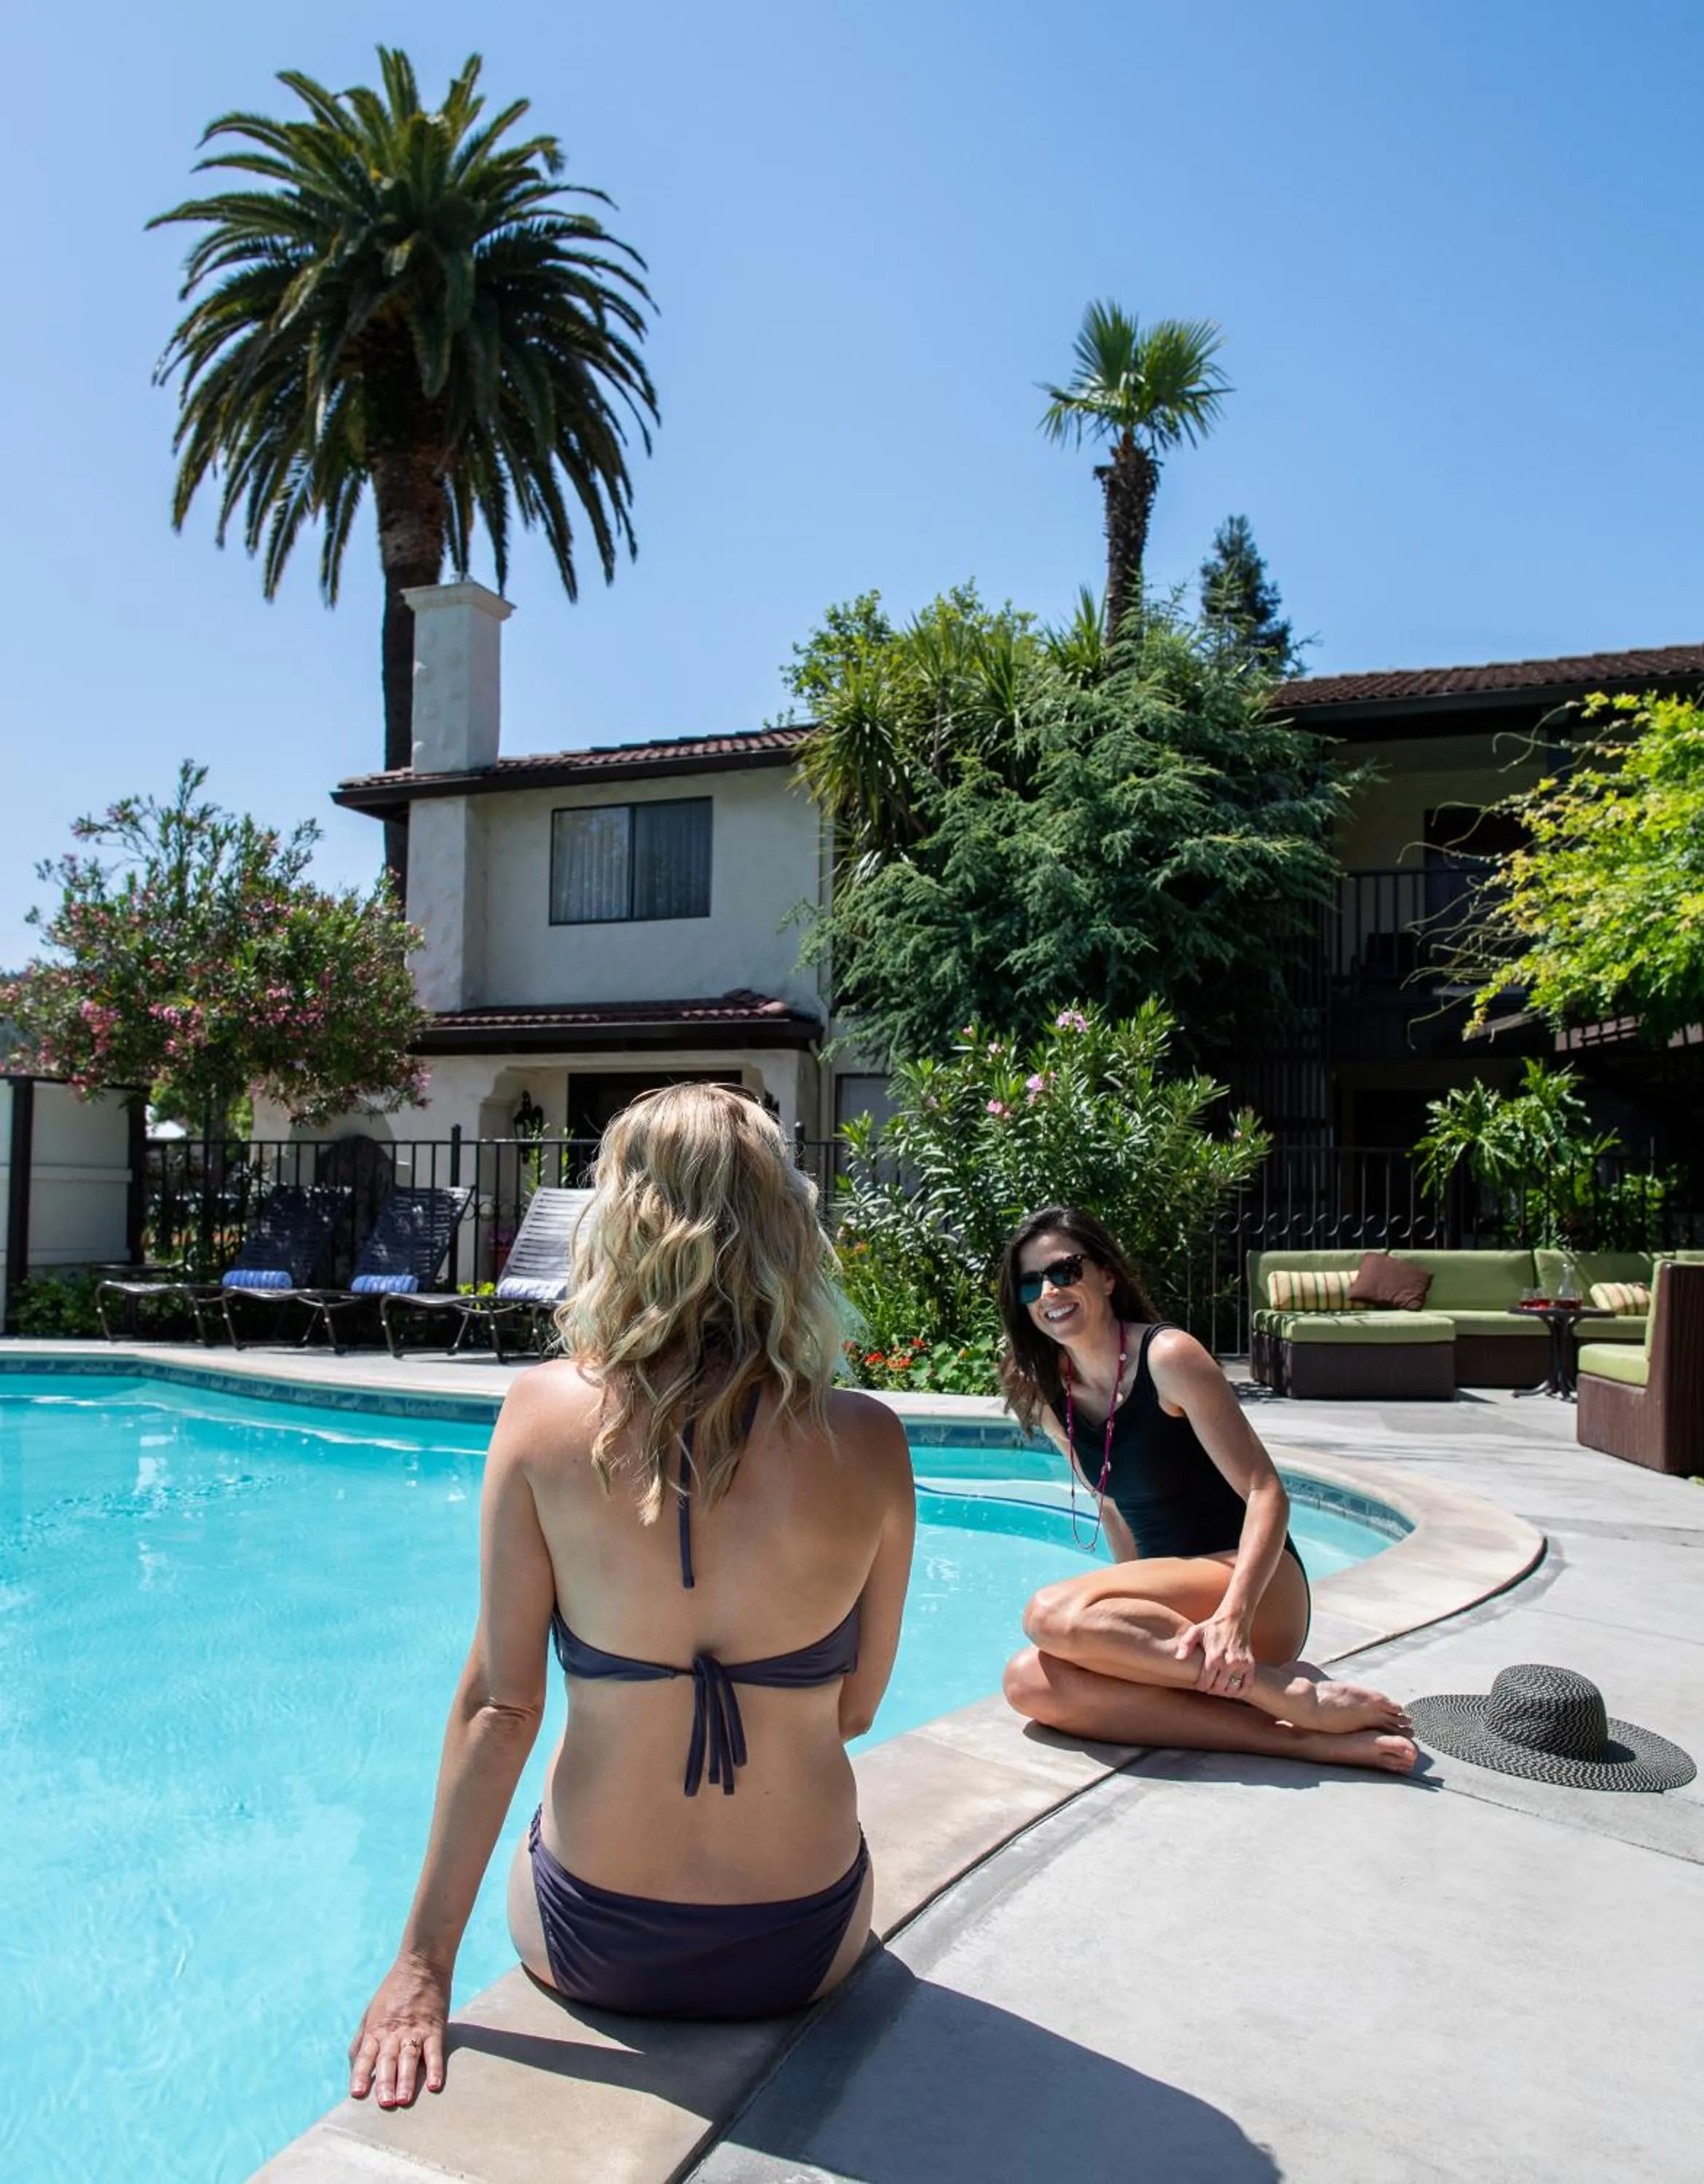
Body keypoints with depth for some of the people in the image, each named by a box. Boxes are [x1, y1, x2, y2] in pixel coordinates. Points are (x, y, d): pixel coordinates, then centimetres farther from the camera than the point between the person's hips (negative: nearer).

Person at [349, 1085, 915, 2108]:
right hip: (801, 1949, 0)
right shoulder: (867, 1442, -16)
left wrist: (426, 1959, -3)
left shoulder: (547, 1413, -16)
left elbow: (498, 1704, -13)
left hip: (590, 1943, 0)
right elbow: (854, 1710, -4)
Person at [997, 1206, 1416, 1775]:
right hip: (1175, 1607, 7)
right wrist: (1140, 1607, 9)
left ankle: (1293, 1694, -24)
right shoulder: (1049, 1397, 8)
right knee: (1030, 1683, -23)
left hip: (1259, 1590, -7)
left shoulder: (1167, 1356, -12)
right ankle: (1293, 1737, -25)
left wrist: (1233, 1615, -30)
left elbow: (1266, 1492, -16)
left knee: (1052, 1614, -30)